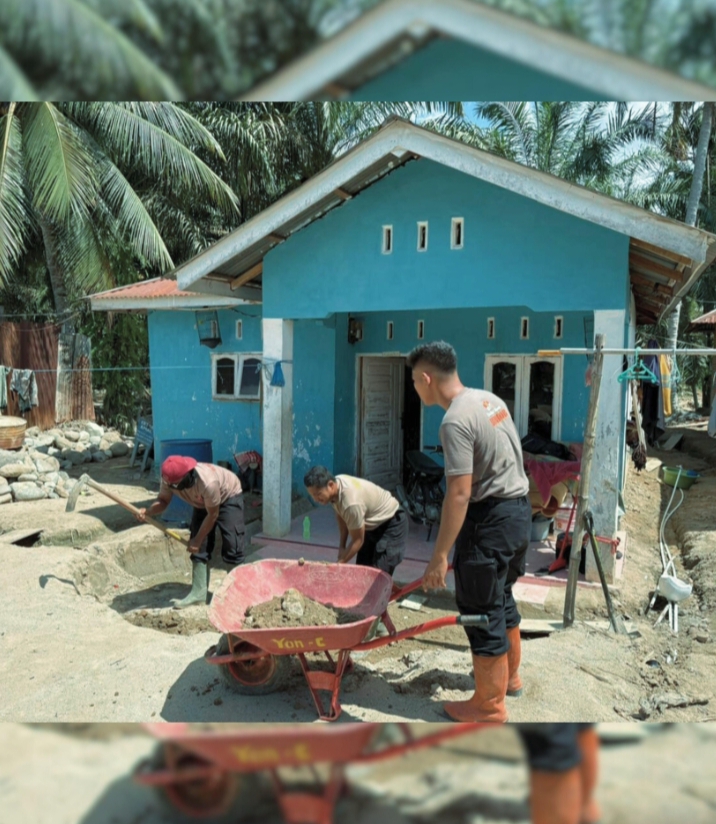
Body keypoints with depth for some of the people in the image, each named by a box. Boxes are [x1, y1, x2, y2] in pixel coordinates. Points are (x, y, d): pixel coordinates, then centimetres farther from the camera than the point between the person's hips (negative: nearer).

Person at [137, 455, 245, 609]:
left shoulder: (208, 482, -43)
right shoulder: (170, 479, -27)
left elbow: (212, 515, -29)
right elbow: (163, 501, -12)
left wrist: (197, 540, -19)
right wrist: (147, 512, -35)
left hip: (229, 497, -6)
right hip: (203, 503, 6)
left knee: (231, 546, -10)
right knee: (199, 548, -2)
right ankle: (199, 592, 3)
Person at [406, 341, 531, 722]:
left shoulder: (456, 421, -21)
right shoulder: (489, 399, 7)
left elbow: (459, 494, -24)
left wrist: (440, 555, -19)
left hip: (490, 519, -10)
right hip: (519, 509, 10)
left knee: (481, 608, 5)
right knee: (502, 597, 25)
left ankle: (489, 705, 21)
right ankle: (510, 676, 43)